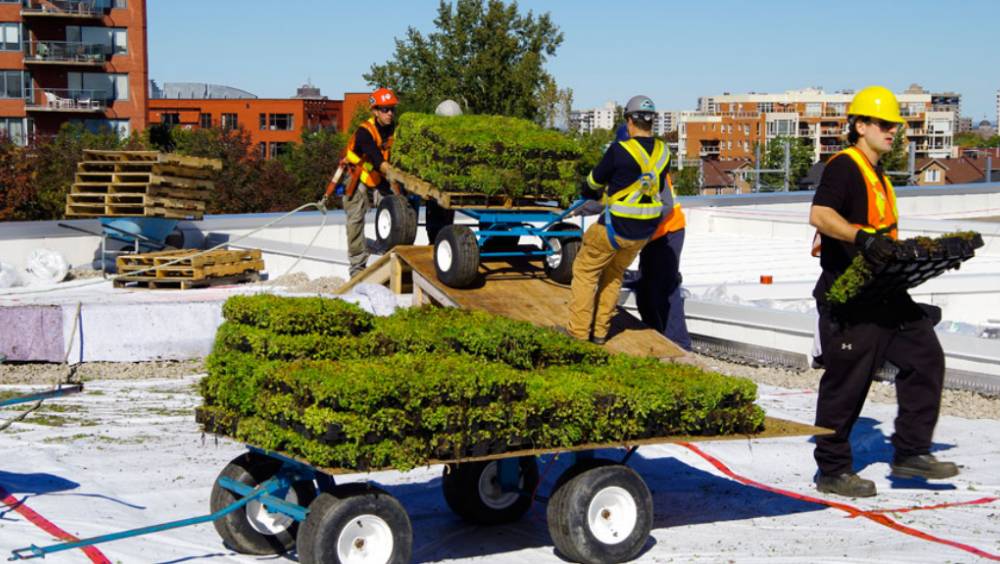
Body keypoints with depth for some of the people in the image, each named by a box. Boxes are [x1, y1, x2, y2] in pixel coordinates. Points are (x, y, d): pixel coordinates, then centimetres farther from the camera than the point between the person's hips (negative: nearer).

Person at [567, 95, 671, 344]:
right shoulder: (663, 152, -2)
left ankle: (578, 330, 14)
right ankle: (600, 331, 27)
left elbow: (596, 180, -4)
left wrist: (589, 192, 21)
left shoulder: (620, 150, -20)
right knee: (614, 273, 24)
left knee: (586, 270, 12)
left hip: (616, 226, -6)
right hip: (646, 230, 6)